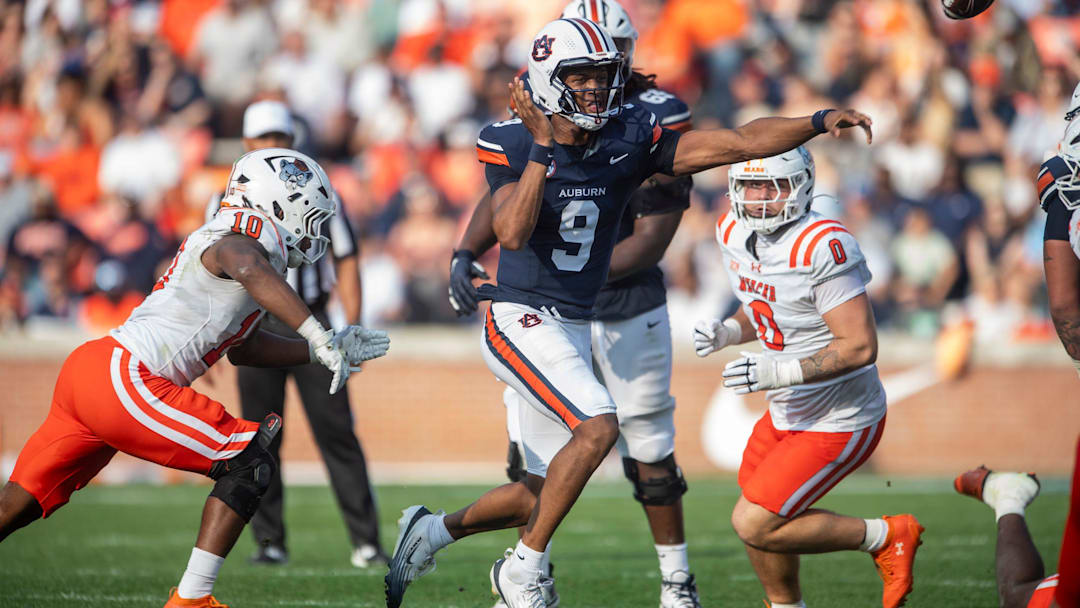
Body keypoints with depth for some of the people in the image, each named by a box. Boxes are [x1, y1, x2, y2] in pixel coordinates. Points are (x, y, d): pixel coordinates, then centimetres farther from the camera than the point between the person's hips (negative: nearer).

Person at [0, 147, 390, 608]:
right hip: (121, 379, -10)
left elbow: (242, 347, 33)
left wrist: (323, 351, 28)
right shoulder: (242, 241, -8)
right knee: (249, 465, -5)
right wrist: (320, 339, -38)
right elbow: (249, 269, -35)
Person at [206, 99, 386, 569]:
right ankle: (269, 542, 7)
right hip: (255, 328, 1)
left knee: (336, 432, -6)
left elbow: (346, 264, 7)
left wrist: (352, 328, -2)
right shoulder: (228, 205, 7)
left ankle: (365, 540, -4)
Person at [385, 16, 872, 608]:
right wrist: (543, 148, -28)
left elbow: (737, 143, -5)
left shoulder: (630, 138, -2)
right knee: (599, 424, -27)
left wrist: (820, 121, -13)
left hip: (575, 329, 6)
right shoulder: (511, 144, -11)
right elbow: (511, 234, -25)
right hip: (520, 321, -6)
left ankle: (432, 530, 36)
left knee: (541, 495, 12)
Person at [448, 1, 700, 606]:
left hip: (628, 310, -3)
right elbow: (504, 195, 8)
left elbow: (652, 239, -16)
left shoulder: (655, 121, -14)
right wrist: (466, 255, -10)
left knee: (649, 450, 6)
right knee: (529, 447, 1)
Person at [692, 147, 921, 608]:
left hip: (839, 423, -8)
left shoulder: (823, 247, -26)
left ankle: (884, 537, 4)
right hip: (787, 414, 8)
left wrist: (778, 373, -31)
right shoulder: (735, 234, 0)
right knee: (757, 521, 18)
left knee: (755, 525, -12)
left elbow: (860, 347, -26)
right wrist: (724, 332, -3)